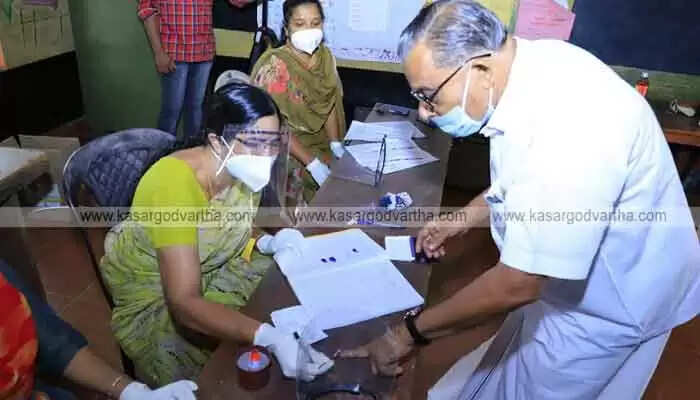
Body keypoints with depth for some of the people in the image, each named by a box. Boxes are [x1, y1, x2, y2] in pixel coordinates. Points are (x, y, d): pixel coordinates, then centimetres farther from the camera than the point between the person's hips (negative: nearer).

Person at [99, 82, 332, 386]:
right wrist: (270, 338, -52)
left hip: (210, 266, 7)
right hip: (150, 293, -6)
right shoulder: (174, 184, -37)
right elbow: (184, 304, -42)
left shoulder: (243, 168, -16)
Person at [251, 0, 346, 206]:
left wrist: (336, 144, -9)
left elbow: (330, 103, 6)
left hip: (320, 143, 6)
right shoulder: (274, 65, -19)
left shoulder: (325, 56, 0)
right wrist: (312, 163, -27)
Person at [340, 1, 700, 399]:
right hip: (569, 275, 7)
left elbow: (516, 285, -33)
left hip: (612, 303, -7)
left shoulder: (567, 127, -39)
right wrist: (462, 219, 8)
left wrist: (410, 332, -22)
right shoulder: (527, 64, -10)